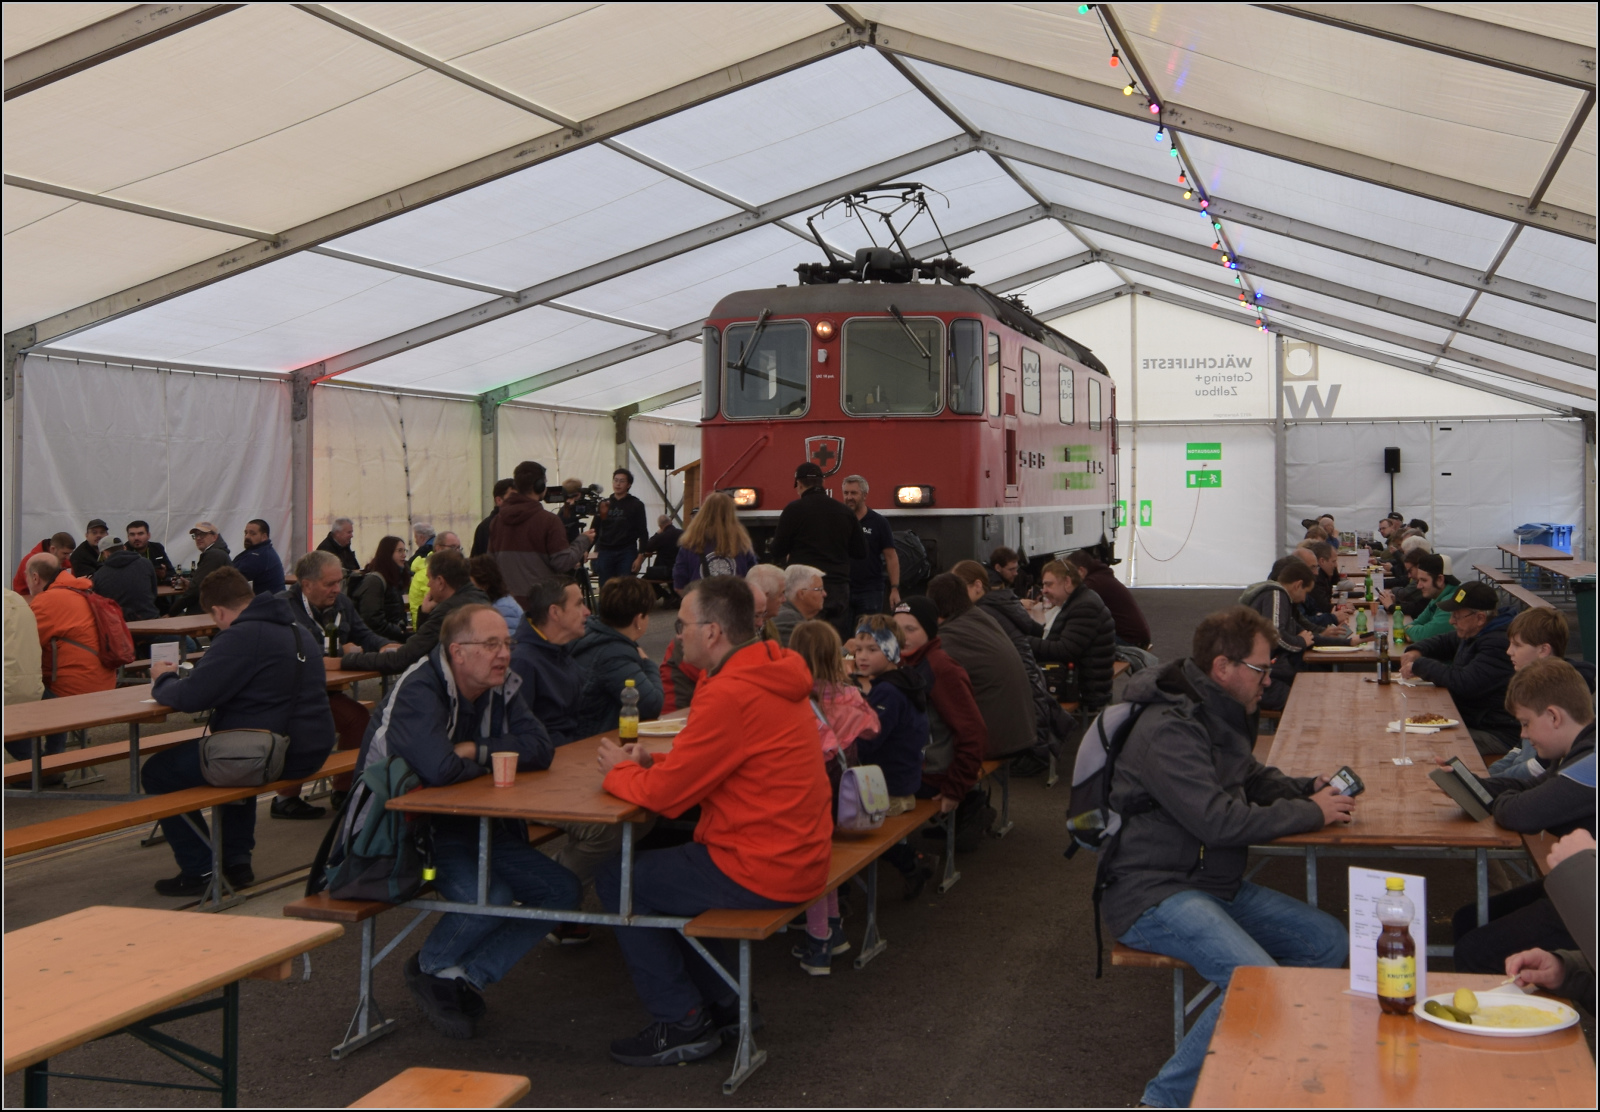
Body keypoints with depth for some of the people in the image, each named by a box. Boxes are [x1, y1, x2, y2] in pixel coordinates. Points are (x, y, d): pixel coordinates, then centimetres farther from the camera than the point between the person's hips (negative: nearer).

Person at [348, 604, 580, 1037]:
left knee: (562, 890, -4)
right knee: (490, 897, -31)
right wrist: (491, 762, -15)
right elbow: (440, 769, -36)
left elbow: (540, 749, -6)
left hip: (470, 825, 8)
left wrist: (475, 752, -19)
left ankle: (466, 978, 0)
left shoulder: (499, 687, 4)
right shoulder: (418, 692, -20)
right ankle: (430, 967, 1)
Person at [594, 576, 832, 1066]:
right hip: (798, 855, 10)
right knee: (659, 867, 25)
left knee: (616, 882, 3)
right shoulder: (771, 671, 7)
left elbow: (665, 794, -19)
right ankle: (723, 1005, 27)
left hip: (762, 870, -10)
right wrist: (654, 762, 4)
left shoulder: (730, 695, -24)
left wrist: (619, 772, 1)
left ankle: (683, 1024, 10)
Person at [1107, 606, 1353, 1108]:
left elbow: (1251, 779, 28)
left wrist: (1310, 787, 7)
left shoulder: (1220, 715, 13)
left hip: (1214, 884, 10)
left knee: (1329, 942, 2)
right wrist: (1311, 813, -14)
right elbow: (1217, 820, -25)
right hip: (1152, 893, -10)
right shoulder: (1170, 728, -20)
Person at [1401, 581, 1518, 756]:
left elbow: (1464, 683, -30)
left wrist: (1420, 666, -16)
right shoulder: (1473, 633, 12)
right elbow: (1444, 642, 32)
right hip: (1468, 721, 10)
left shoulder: (1500, 643, -22)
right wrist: (1416, 650, 10)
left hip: (1496, 734, -10)